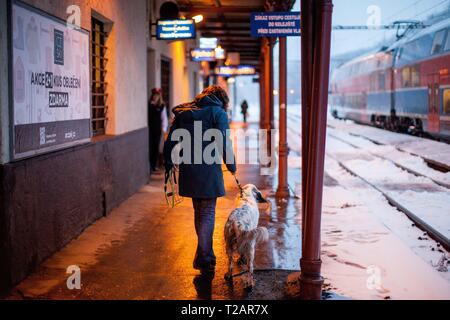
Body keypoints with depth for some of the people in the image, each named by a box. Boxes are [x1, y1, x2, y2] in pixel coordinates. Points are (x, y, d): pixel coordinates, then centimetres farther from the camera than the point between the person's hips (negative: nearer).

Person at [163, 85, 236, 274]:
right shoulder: (218, 113, -4)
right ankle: (204, 260, 3)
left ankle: (205, 256, 28)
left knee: (198, 212, 18)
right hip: (208, 172, -5)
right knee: (207, 214, 4)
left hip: (188, 172, 5)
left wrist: (168, 166, 15)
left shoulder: (183, 113, 12)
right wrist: (232, 166, 2)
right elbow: (224, 144, -9)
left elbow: (169, 142, 10)